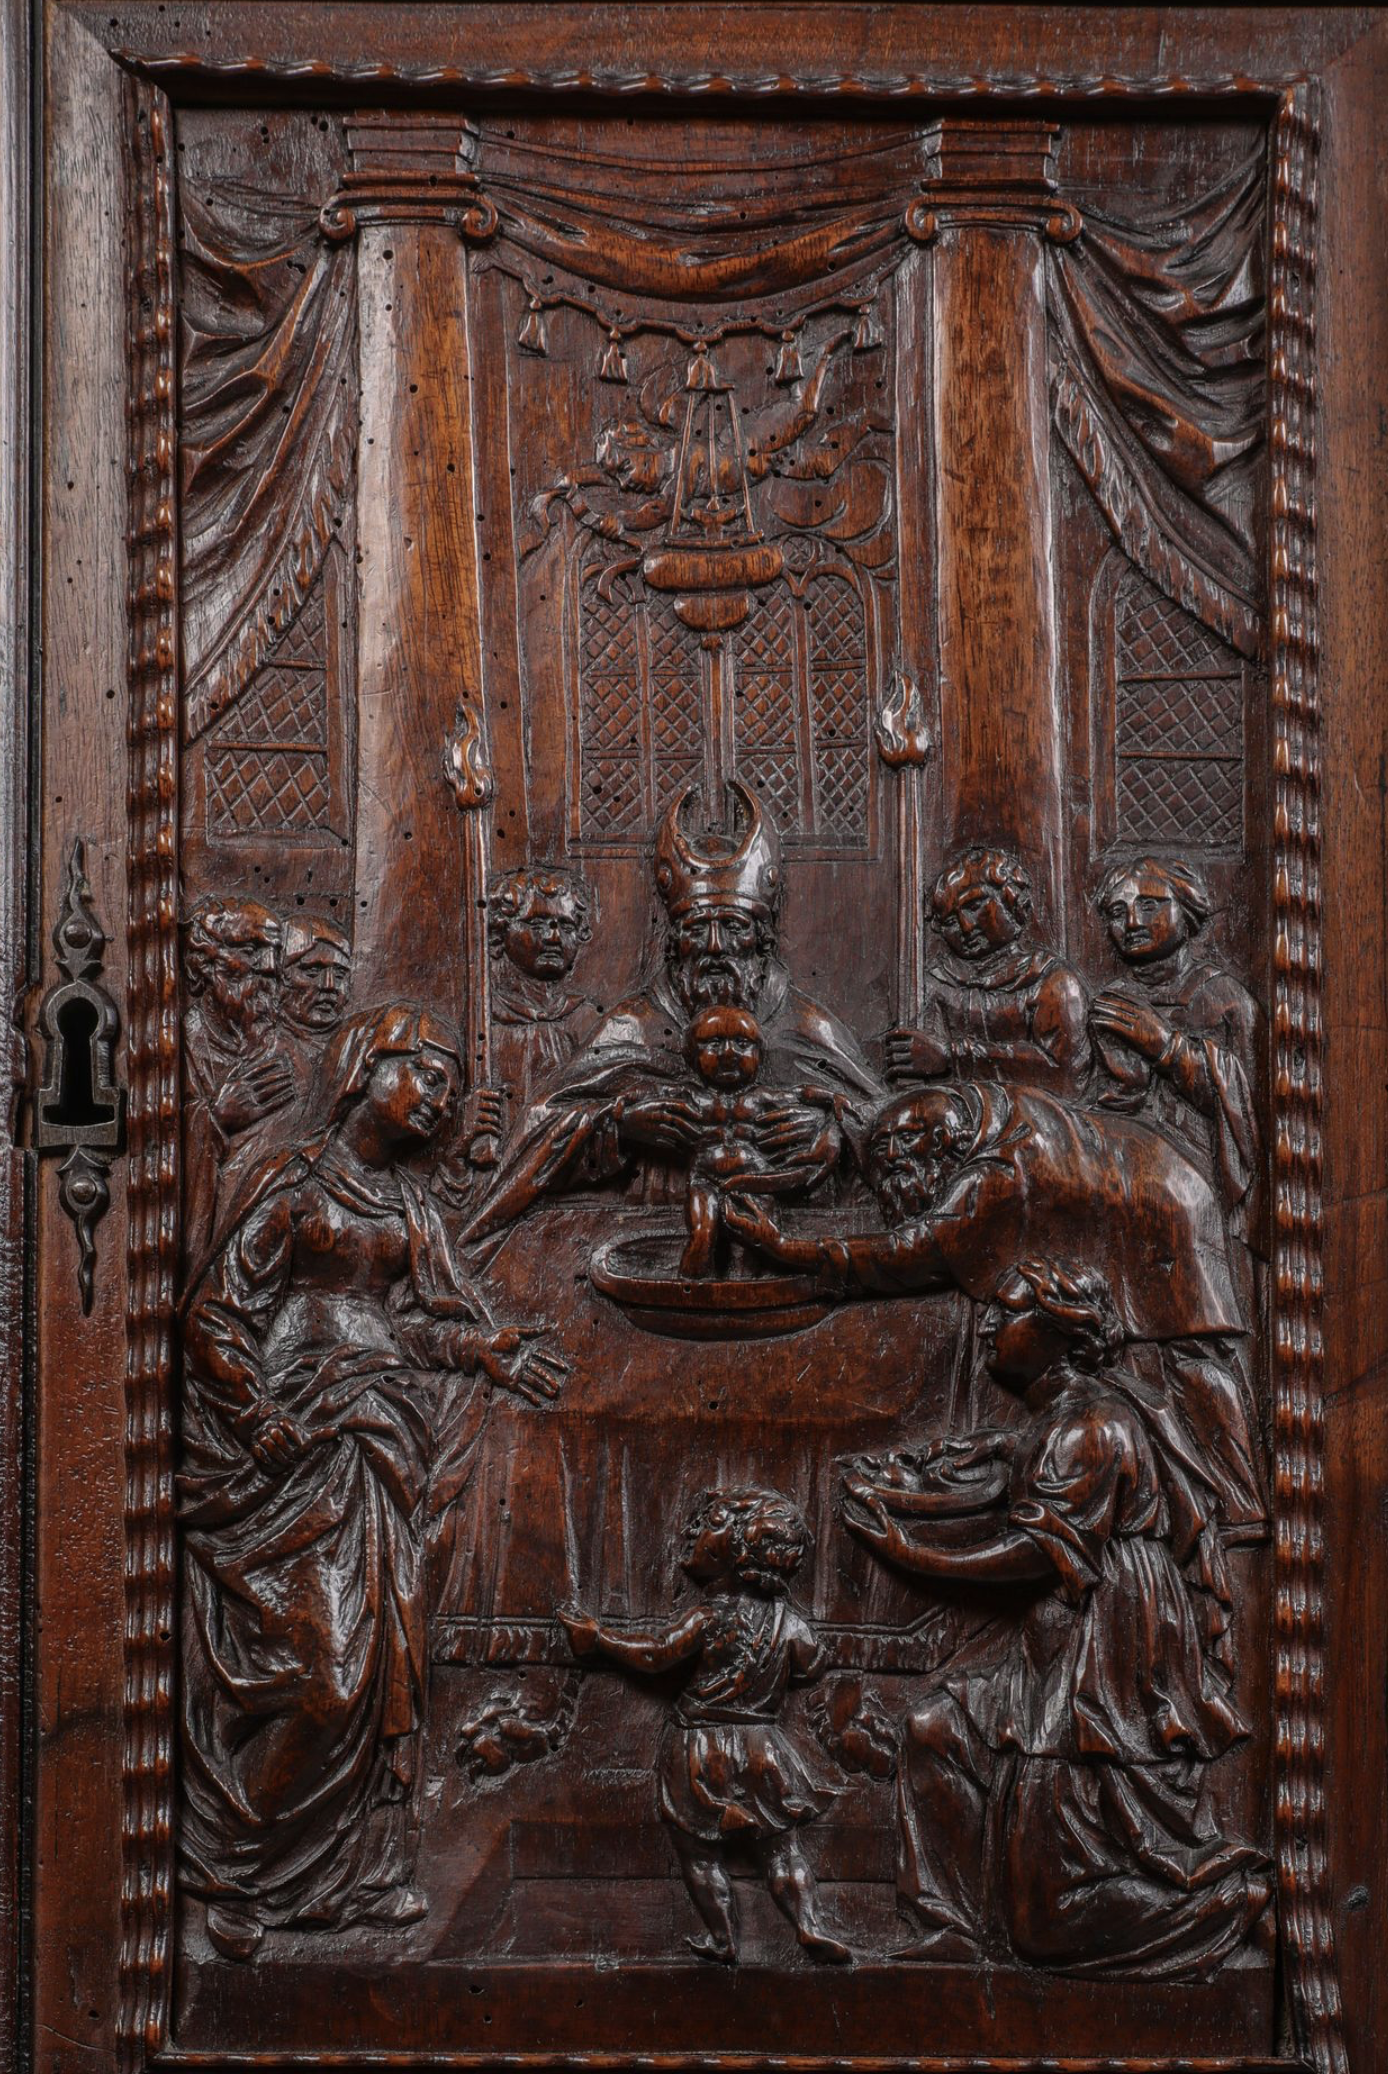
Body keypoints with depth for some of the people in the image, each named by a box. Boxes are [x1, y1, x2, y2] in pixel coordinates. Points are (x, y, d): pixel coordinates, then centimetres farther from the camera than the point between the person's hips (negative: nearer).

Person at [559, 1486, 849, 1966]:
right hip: (762, 1743, 3)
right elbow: (809, 1664, 11)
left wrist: (595, 1634, 0)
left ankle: (724, 1940, 11)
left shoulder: (711, 1616, -13)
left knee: (701, 1850, 9)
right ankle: (810, 1926, -1)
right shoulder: (787, 1618, -2)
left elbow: (653, 1653, -9)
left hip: (703, 1746, -3)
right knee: (780, 1843, 11)